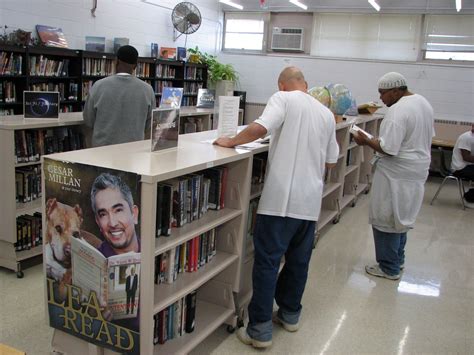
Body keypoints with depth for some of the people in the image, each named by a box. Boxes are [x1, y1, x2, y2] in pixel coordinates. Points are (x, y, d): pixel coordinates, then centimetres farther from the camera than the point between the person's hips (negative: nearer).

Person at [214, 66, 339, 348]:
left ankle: (260, 329, 4)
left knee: (267, 261, 0)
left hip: (281, 197, -6)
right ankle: (290, 314, 31)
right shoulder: (326, 113, 14)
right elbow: (331, 161, 19)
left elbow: (260, 128, -20)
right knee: (299, 260, 17)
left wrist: (231, 142, -5)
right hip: (310, 199, 6)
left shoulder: (283, 99, -3)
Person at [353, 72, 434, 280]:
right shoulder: (423, 102, 9)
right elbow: (428, 136, 19)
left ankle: (389, 268, 12)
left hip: (396, 175, -10)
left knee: (386, 219, 2)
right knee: (399, 216, 20)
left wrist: (366, 141, -12)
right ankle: (398, 260, 32)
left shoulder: (397, 111, -22)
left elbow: (388, 149, -25)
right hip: (416, 171, 10)